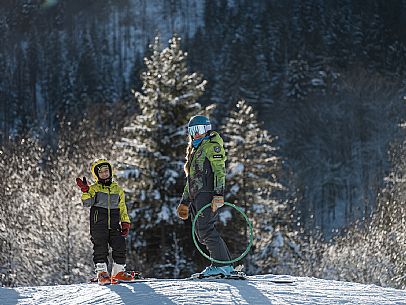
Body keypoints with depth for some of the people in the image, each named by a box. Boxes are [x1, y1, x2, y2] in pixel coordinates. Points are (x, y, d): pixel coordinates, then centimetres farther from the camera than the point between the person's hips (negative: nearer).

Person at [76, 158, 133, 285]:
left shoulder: (118, 189, 17)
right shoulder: (94, 189, 7)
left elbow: (122, 208, 19)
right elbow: (87, 203, -9)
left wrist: (125, 223, 10)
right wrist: (85, 191, -22)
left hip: (114, 225, 3)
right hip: (98, 224, -3)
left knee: (120, 246, -4)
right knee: (100, 248, -8)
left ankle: (118, 271, 4)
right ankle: (101, 272, -7)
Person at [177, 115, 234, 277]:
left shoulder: (212, 146, -2)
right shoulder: (194, 150, 27)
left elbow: (219, 171, -13)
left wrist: (219, 194, -24)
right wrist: (184, 202, 29)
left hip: (207, 193, -9)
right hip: (196, 196, 9)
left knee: (205, 229, -17)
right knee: (201, 233, 3)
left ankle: (222, 264, -17)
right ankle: (226, 265, 3)